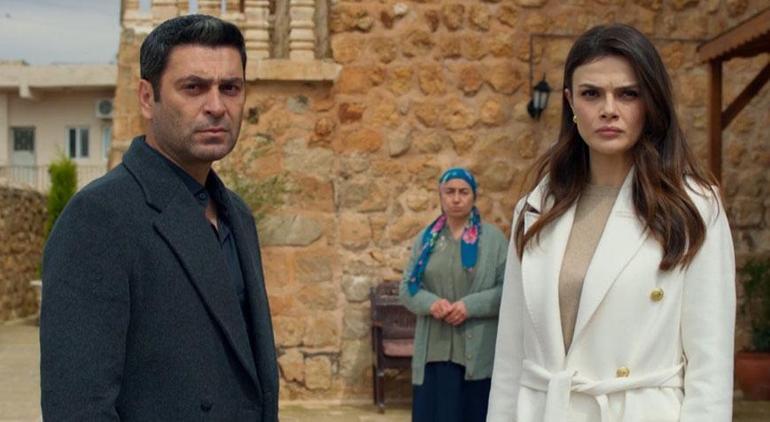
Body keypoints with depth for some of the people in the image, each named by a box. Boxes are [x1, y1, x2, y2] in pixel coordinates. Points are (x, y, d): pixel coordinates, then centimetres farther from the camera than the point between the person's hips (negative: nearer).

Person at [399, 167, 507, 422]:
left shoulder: (493, 238, 0)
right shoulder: (426, 238, 10)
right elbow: (407, 288, 9)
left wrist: (470, 306, -17)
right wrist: (430, 303, -11)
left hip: (476, 351, -3)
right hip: (433, 350, 3)